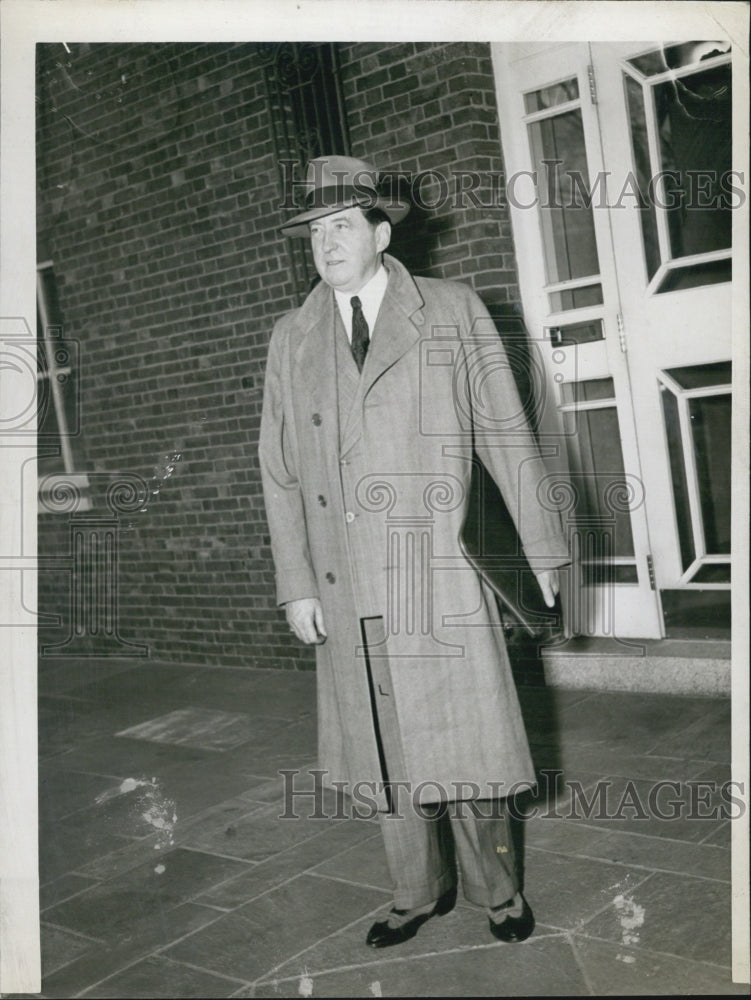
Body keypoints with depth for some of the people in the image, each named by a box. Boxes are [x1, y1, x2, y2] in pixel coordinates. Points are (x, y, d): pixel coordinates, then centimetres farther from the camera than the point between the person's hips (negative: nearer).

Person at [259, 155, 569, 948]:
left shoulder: (453, 312, 3)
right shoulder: (291, 339, 10)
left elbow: (505, 434, 2)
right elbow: (279, 470, 9)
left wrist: (541, 548, 1)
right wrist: (296, 585, 3)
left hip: (439, 573, -2)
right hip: (346, 587, 3)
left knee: (463, 735, 5)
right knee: (385, 749, 11)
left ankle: (495, 890, 28)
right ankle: (418, 894, 31)